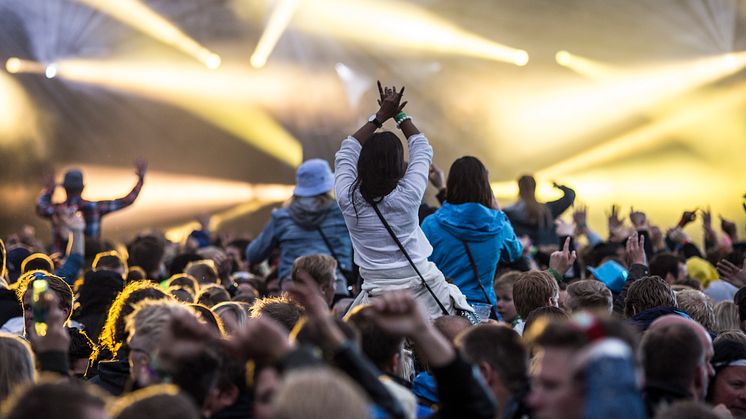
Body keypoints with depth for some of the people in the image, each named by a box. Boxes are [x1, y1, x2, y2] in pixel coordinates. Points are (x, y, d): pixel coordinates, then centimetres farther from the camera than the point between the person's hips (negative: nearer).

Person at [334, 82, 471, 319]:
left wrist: (380, 116, 20)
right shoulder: (408, 196, -8)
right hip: (424, 289, 0)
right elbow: (422, 150, 10)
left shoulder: (348, 200, -5)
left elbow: (347, 152, 14)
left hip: (377, 295, 0)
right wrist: (399, 115, 21)